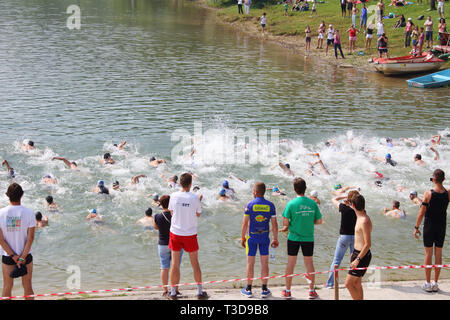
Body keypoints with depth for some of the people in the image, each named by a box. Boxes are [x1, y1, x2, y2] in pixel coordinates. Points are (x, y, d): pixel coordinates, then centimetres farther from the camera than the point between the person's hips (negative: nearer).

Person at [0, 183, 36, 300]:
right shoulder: (28, 213, -13)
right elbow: (30, 238, -14)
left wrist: (13, 256, -9)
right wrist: (22, 257, -11)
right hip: (26, 254, -1)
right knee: (27, 286, 11)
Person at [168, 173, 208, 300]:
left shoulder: (174, 196, -7)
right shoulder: (194, 198, -12)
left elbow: (172, 212, 5)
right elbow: (198, 214, 0)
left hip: (175, 232, 1)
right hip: (190, 233, -1)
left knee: (175, 263, 8)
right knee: (195, 263, 12)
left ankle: (173, 292, 12)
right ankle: (200, 291, 19)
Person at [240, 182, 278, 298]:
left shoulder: (250, 205, -10)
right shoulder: (270, 205, -3)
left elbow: (245, 223, -9)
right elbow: (274, 224, -2)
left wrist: (242, 237, 2)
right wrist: (275, 239, 7)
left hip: (252, 237, -2)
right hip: (265, 237, 2)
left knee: (250, 263, 6)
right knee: (265, 263, 8)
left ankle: (248, 289, 11)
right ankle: (264, 290, 11)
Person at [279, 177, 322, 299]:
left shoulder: (291, 204, -12)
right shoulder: (313, 203, -5)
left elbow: (285, 223, -12)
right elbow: (319, 221, 3)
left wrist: (285, 228, 10)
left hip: (294, 238, -2)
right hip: (309, 238, 2)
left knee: (291, 263, 7)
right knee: (309, 263, 11)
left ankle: (288, 291, 13)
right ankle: (312, 291, 17)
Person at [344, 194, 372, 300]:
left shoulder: (365, 221, -22)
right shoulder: (360, 218, 9)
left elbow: (368, 244, -25)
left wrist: (357, 259, -24)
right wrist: (354, 253, 27)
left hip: (362, 256, -10)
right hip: (357, 253, 10)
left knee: (348, 283, -10)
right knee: (356, 282, 18)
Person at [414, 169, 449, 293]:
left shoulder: (428, 193, -15)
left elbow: (421, 213, -13)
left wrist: (416, 227, -5)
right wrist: (442, 185, 15)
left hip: (429, 227, -3)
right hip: (442, 227, 3)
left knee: (428, 254, 4)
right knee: (438, 255, 10)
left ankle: (428, 284, 8)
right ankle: (435, 284, 16)